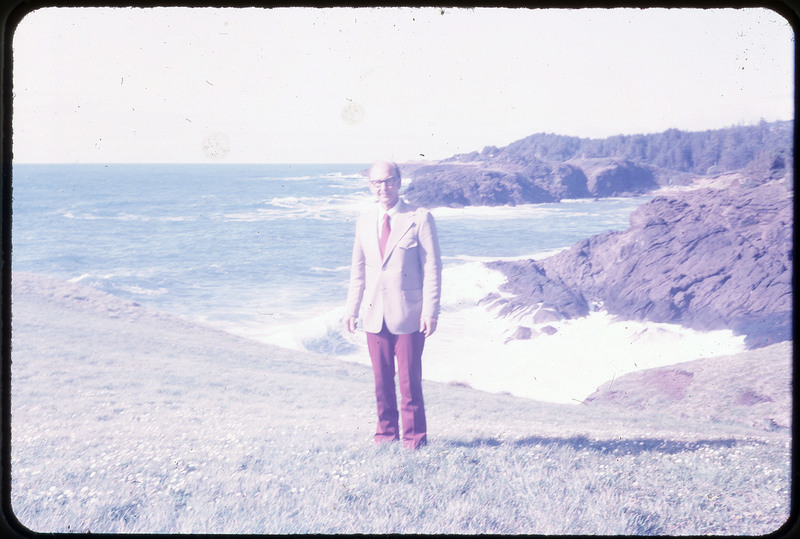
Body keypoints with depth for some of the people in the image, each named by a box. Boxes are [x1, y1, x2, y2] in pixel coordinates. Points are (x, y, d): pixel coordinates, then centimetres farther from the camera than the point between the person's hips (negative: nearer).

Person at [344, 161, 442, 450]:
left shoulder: (419, 218, -3)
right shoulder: (364, 222, 11)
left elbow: (432, 268, -5)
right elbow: (358, 270, 16)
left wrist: (430, 312, -11)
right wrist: (351, 308, 9)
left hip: (408, 314, -4)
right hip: (375, 315, 4)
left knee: (410, 380, -1)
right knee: (381, 379, 8)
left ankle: (414, 437, 12)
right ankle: (386, 434, 21)